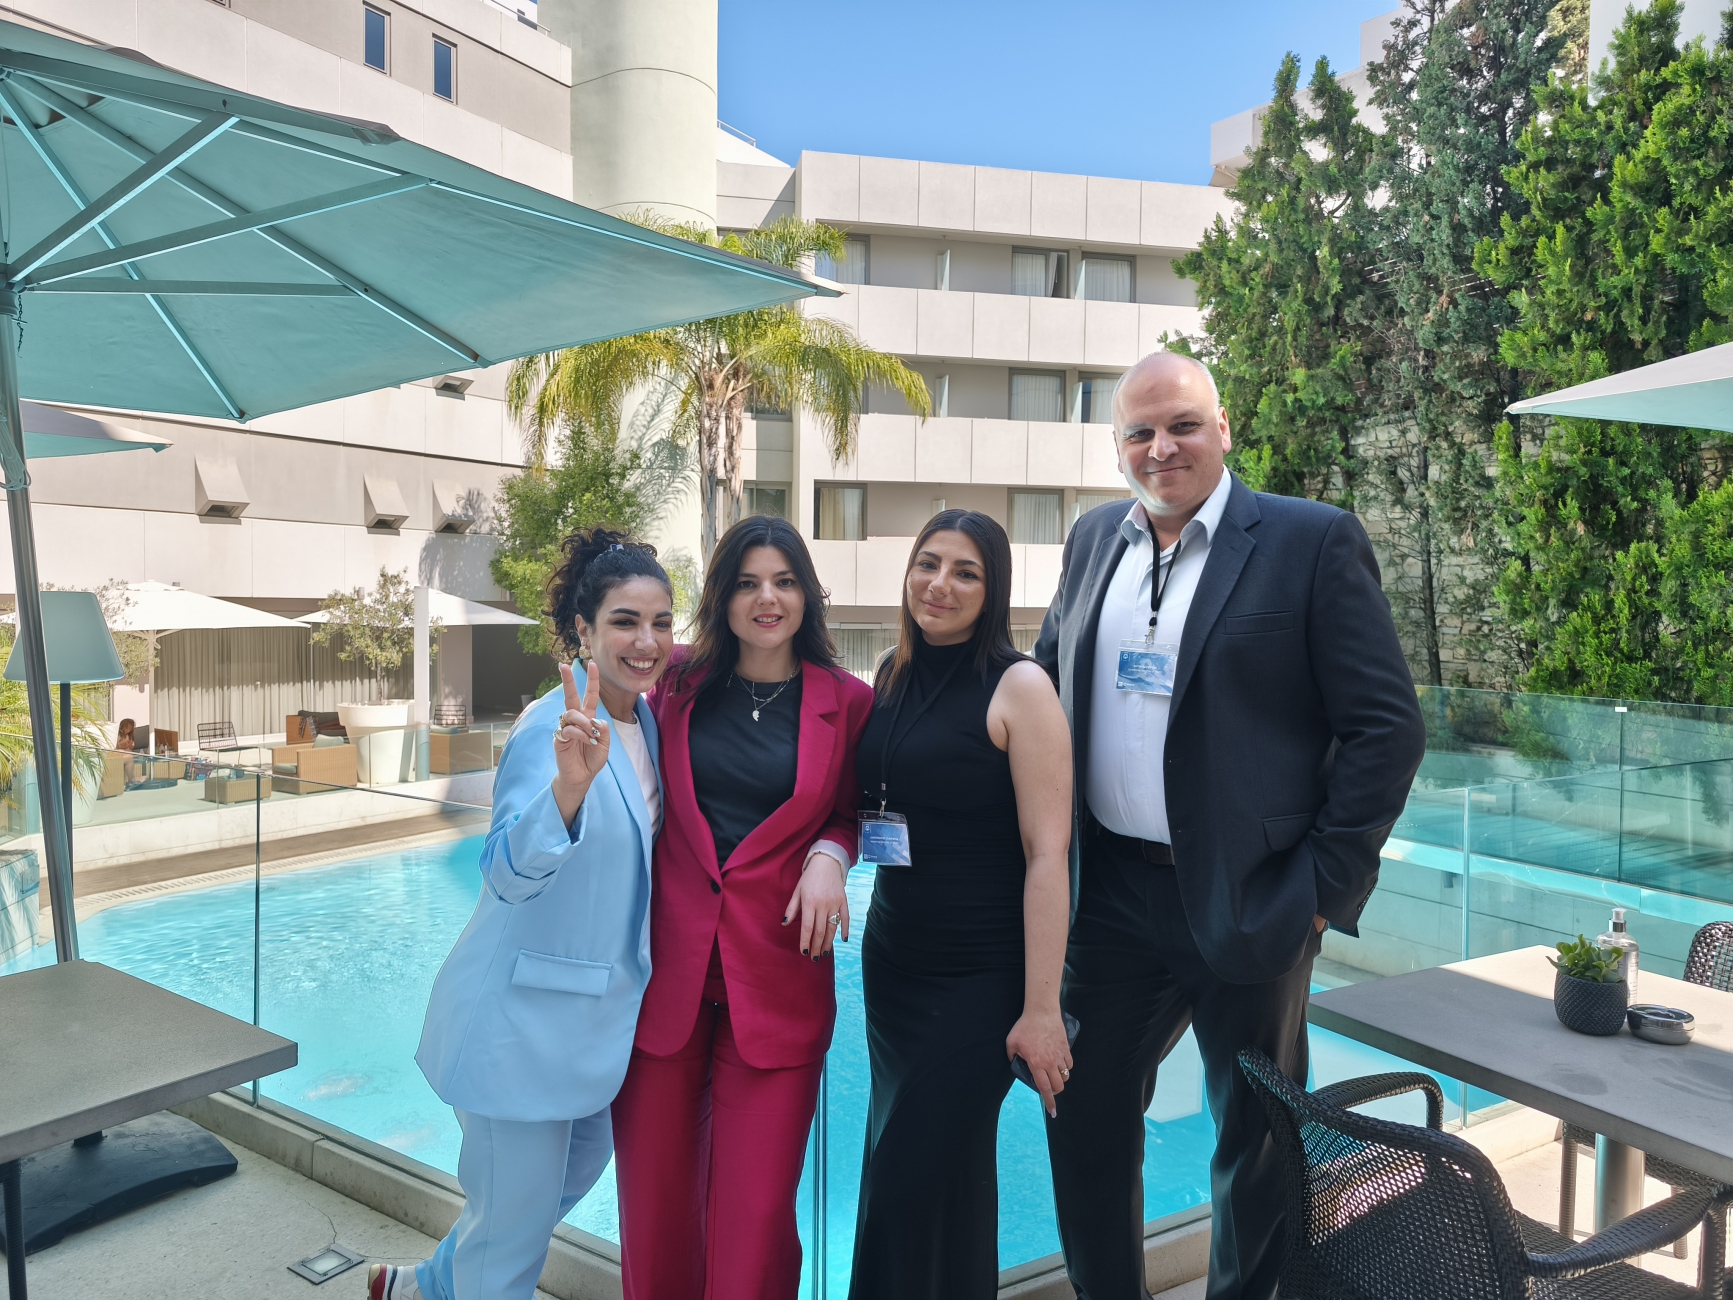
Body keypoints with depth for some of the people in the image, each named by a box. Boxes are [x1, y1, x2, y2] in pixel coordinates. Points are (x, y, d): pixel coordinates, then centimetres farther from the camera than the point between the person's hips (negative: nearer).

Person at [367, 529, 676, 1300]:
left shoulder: (647, 720, 2)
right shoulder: (552, 729, -23)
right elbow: (509, 871, -36)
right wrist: (570, 783, -54)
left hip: (598, 1006, 9)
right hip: (525, 1013, -9)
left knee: (576, 1172, 28)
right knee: (513, 1230, 6)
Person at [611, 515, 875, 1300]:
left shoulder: (846, 702, 1)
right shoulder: (680, 687, 6)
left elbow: (849, 814, 11)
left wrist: (828, 857, -8)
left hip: (777, 974, -2)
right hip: (665, 966, 2)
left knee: (755, 1212, 1)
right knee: (653, 1199, 13)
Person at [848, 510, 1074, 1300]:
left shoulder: (1017, 686, -14)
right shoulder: (893, 676, 5)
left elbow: (1046, 855, -16)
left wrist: (1040, 1010, -17)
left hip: (980, 976, -6)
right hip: (891, 960, 6)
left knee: (918, 1179, 2)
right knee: (892, 1161, 18)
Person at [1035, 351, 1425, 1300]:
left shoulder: (1314, 540, -8)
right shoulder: (1093, 539, 7)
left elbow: (1387, 726, -9)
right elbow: (1047, 687, 16)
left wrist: (1324, 884, -12)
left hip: (1248, 903, -4)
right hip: (1110, 897, 5)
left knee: (1254, 1141, 14)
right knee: (1084, 1119, 15)